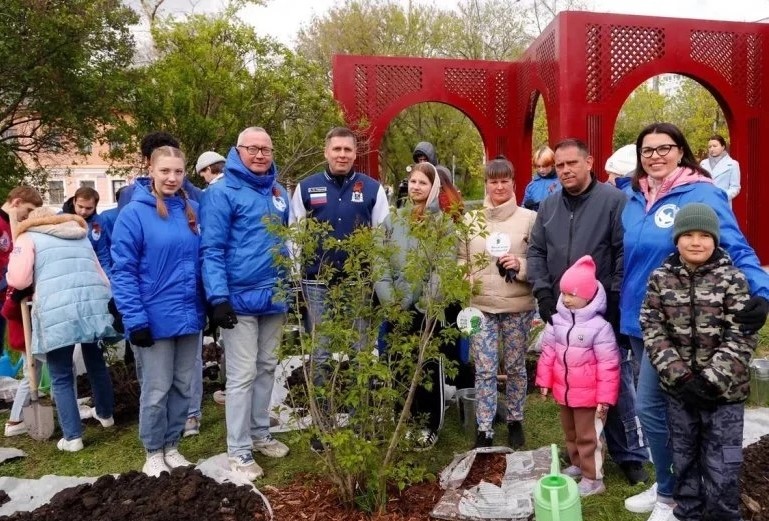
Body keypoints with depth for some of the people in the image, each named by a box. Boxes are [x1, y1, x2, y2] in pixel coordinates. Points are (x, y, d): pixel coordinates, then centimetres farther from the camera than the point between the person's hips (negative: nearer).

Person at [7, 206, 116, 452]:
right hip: (96, 304, 5)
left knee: (61, 377, 8)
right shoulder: (82, 237, 29)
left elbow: (18, 279, 1)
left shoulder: (29, 237, 14)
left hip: (58, 311, -5)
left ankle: (72, 437, 7)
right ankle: (105, 414, 40)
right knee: (96, 362, 24)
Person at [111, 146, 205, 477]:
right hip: (154, 319, -5)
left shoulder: (191, 210, 6)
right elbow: (123, 271, -11)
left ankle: (172, 447, 30)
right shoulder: (133, 213, -9)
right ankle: (153, 453, 24)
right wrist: (135, 319, -17)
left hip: (189, 315, 5)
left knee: (182, 387, 14)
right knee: (156, 391, 5)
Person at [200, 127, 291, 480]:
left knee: (267, 369, 15)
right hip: (240, 299, -6)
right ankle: (239, 452, 11)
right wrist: (218, 297, -21)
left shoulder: (279, 193, 12)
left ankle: (260, 433, 31)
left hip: (274, 298, 7)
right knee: (242, 376, -1)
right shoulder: (221, 193, -9)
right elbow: (211, 250, -13)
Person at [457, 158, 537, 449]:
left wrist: (520, 265, -18)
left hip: (518, 306, -1)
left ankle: (515, 422, 33)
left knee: (515, 366, 13)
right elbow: (462, 259, 10)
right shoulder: (471, 219, 5)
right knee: (484, 370, 3)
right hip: (480, 305, 1)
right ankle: (484, 431, 14)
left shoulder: (529, 218, -2)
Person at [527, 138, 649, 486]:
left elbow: (626, 253, -11)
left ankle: (631, 453, 19)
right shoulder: (548, 206, 10)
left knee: (617, 383, 2)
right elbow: (536, 251, 11)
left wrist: (615, 299, -14)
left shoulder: (614, 200, -6)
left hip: (605, 313, -5)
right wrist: (542, 292, -1)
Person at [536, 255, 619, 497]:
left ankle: (593, 479, 20)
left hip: (589, 394, -6)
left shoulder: (599, 326, -20)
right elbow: (548, 351, 6)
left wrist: (605, 396, -16)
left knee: (588, 436, 6)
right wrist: (545, 380, 7)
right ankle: (577, 464, 43)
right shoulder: (557, 320, -2)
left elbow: (608, 364, -18)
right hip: (563, 391, 6)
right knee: (570, 432, 23)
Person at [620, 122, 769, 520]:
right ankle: (666, 485, 33)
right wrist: (619, 310, 19)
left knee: (650, 405, -5)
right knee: (659, 405, 16)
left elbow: (735, 247, -17)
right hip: (637, 318, 7)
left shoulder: (702, 194, -11)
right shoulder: (634, 202, 8)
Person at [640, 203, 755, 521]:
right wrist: (680, 375, -14)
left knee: (721, 466, 4)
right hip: (678, 388, 2)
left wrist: (711, 380, -17)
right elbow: (652, 330, -5)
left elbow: (741, 338, -10)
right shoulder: (661, 278, -2)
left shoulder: (732, 279, -6)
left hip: (723, 390, -2)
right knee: (683, 459, 17)